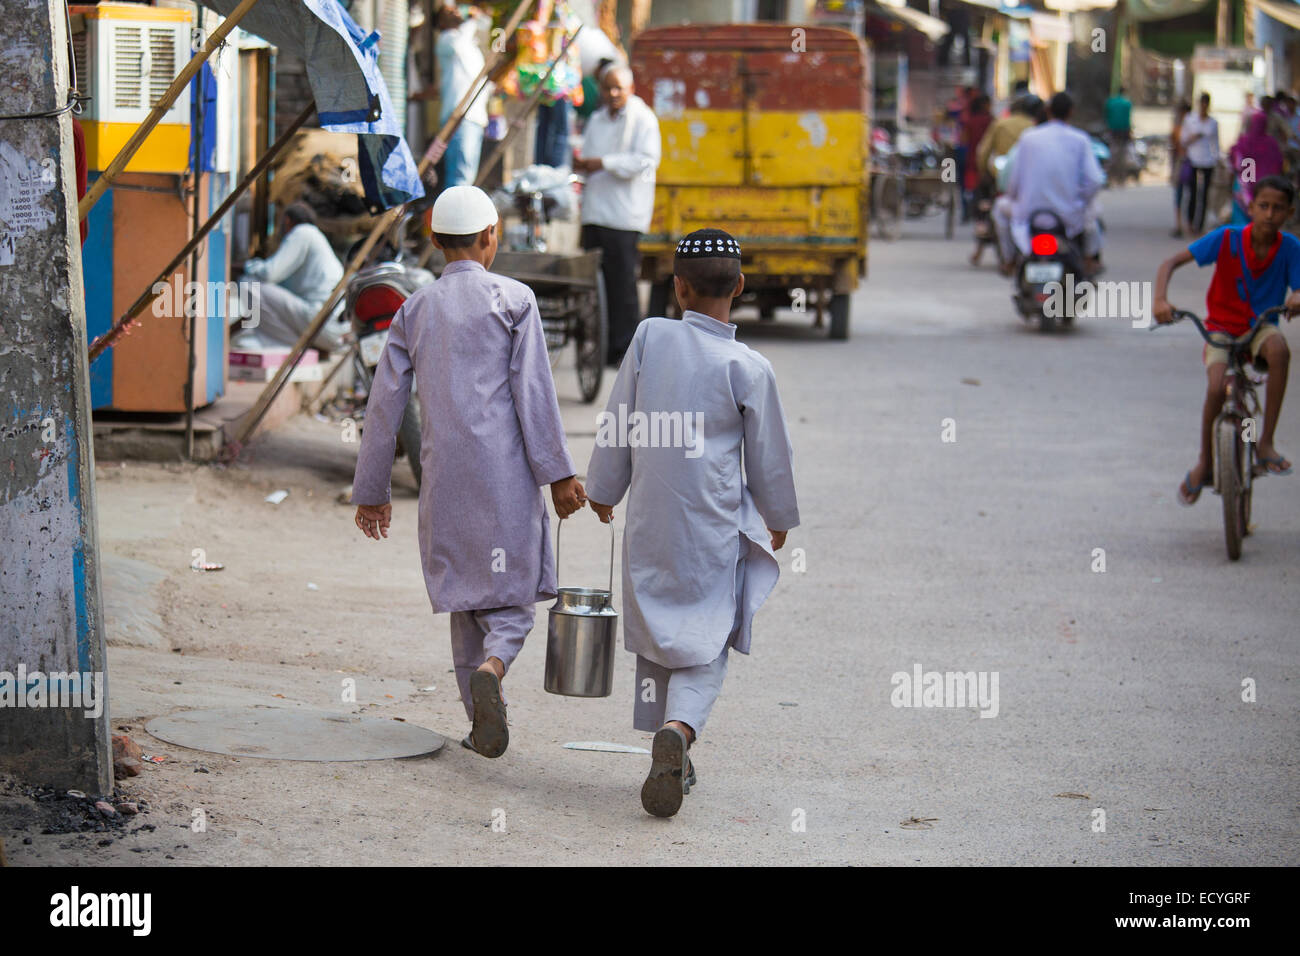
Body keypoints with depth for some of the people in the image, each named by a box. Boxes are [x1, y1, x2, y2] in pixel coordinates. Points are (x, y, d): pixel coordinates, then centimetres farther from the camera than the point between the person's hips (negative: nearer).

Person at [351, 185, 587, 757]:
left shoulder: (414, 311, 10)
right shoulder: (513, 301, -1)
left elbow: (385, 405, 9)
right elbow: (534, 392, -9)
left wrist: (371, 490, 15)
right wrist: (558, 474, -7)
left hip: (444, 474, 4)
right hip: (505, 471, -3)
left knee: (464, 594, 14)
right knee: (512, 591, 3)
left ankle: (482, 720, 14)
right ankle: (492, 667, -27)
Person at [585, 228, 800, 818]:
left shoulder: (650, 337, -6)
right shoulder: (747, 369, -11)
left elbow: (617, 425, 2)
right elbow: (769, 456, 0)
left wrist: (603, 489, 18)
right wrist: (780, 518, 17)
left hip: (649, 521, 3)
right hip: (713, 529, -2)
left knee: (656, 637, 17)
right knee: (706, 642, 4)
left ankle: (669, 760, 23)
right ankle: (678, 729, -23)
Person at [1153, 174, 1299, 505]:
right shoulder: (1227, 239, -13)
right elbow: (1171, 262, -14)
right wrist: (1160, 299, -31)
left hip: (1259, 329, 1)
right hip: (1221, 329, -1)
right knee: (1216, 388, -27)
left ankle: (1266, 442, -25)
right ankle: (1204, 462, 1)